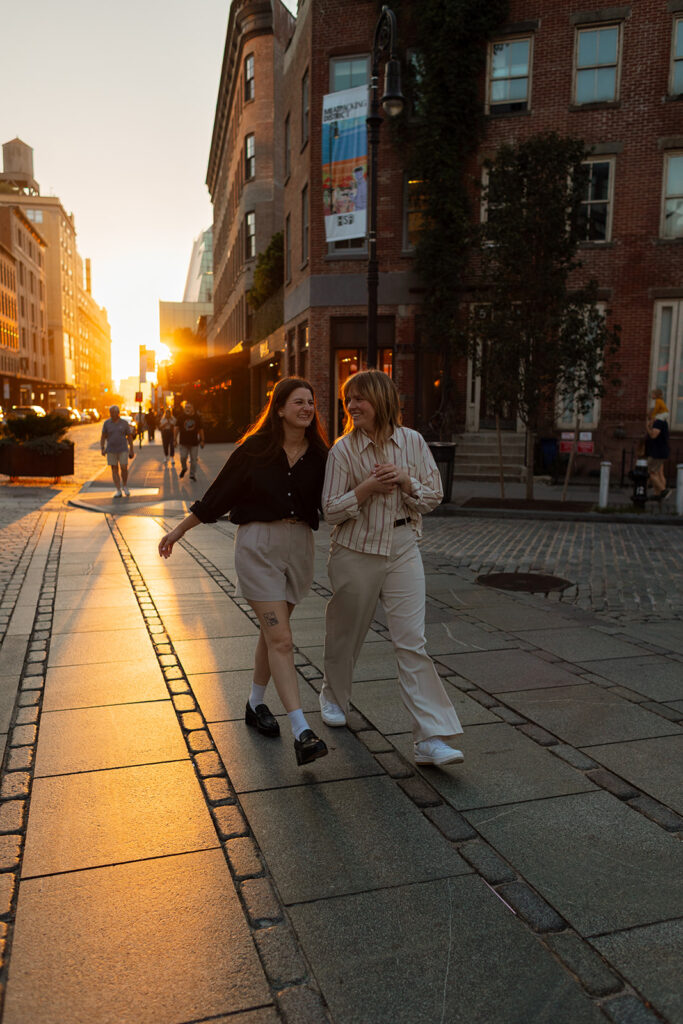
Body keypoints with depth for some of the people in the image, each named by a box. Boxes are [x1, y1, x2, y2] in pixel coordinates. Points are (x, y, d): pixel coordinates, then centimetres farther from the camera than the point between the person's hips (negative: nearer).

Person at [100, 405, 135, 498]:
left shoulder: (125, 423, -2)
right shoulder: (106, 423, -1)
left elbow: (130, 436, 2)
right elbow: (103, 437, 2)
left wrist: (131, 450, 1)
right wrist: (102, 449, -9)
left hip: (123, 449, -1)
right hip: (111, 450, 1)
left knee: (124, 469, -9)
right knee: (114, 470, 1)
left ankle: (125, 486, 17)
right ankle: (118, 491, 5)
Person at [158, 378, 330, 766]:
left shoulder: (319, 455, 2)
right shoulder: (255, 449, -7)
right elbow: (218, 495, 0)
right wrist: (178, 531, 5)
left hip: (300, 545, 4)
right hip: (258, 544, -4)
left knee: (272, 632, 16)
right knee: (281, 639, -10)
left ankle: (256, 704, 36)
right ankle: (303, 733, -10)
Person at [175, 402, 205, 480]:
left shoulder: (197, 417, 2)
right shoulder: (181, 416, 0)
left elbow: (201, 429, 7)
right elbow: (177, 428, 3)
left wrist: (202, 440, 5)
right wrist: (175, 439, -2)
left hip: (194, 442, 0)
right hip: (183, 442, 0)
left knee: (193, 459, 3)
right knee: (183, 457, 0)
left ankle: (192, 474, 15)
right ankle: (184, 468, 31)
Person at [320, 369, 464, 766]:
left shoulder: (412, 441, -1)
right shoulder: (343, 449, -6)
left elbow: (435, 496, 3)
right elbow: (331, 510, -7)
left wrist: (406, 482, -15)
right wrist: (367, 488, -21)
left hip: (403, 551, 1)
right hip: (356, 553, 0)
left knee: (413, 642, -6)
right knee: (346, 634, 16)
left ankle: (431, 738, -4)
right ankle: (334, 696, 45)